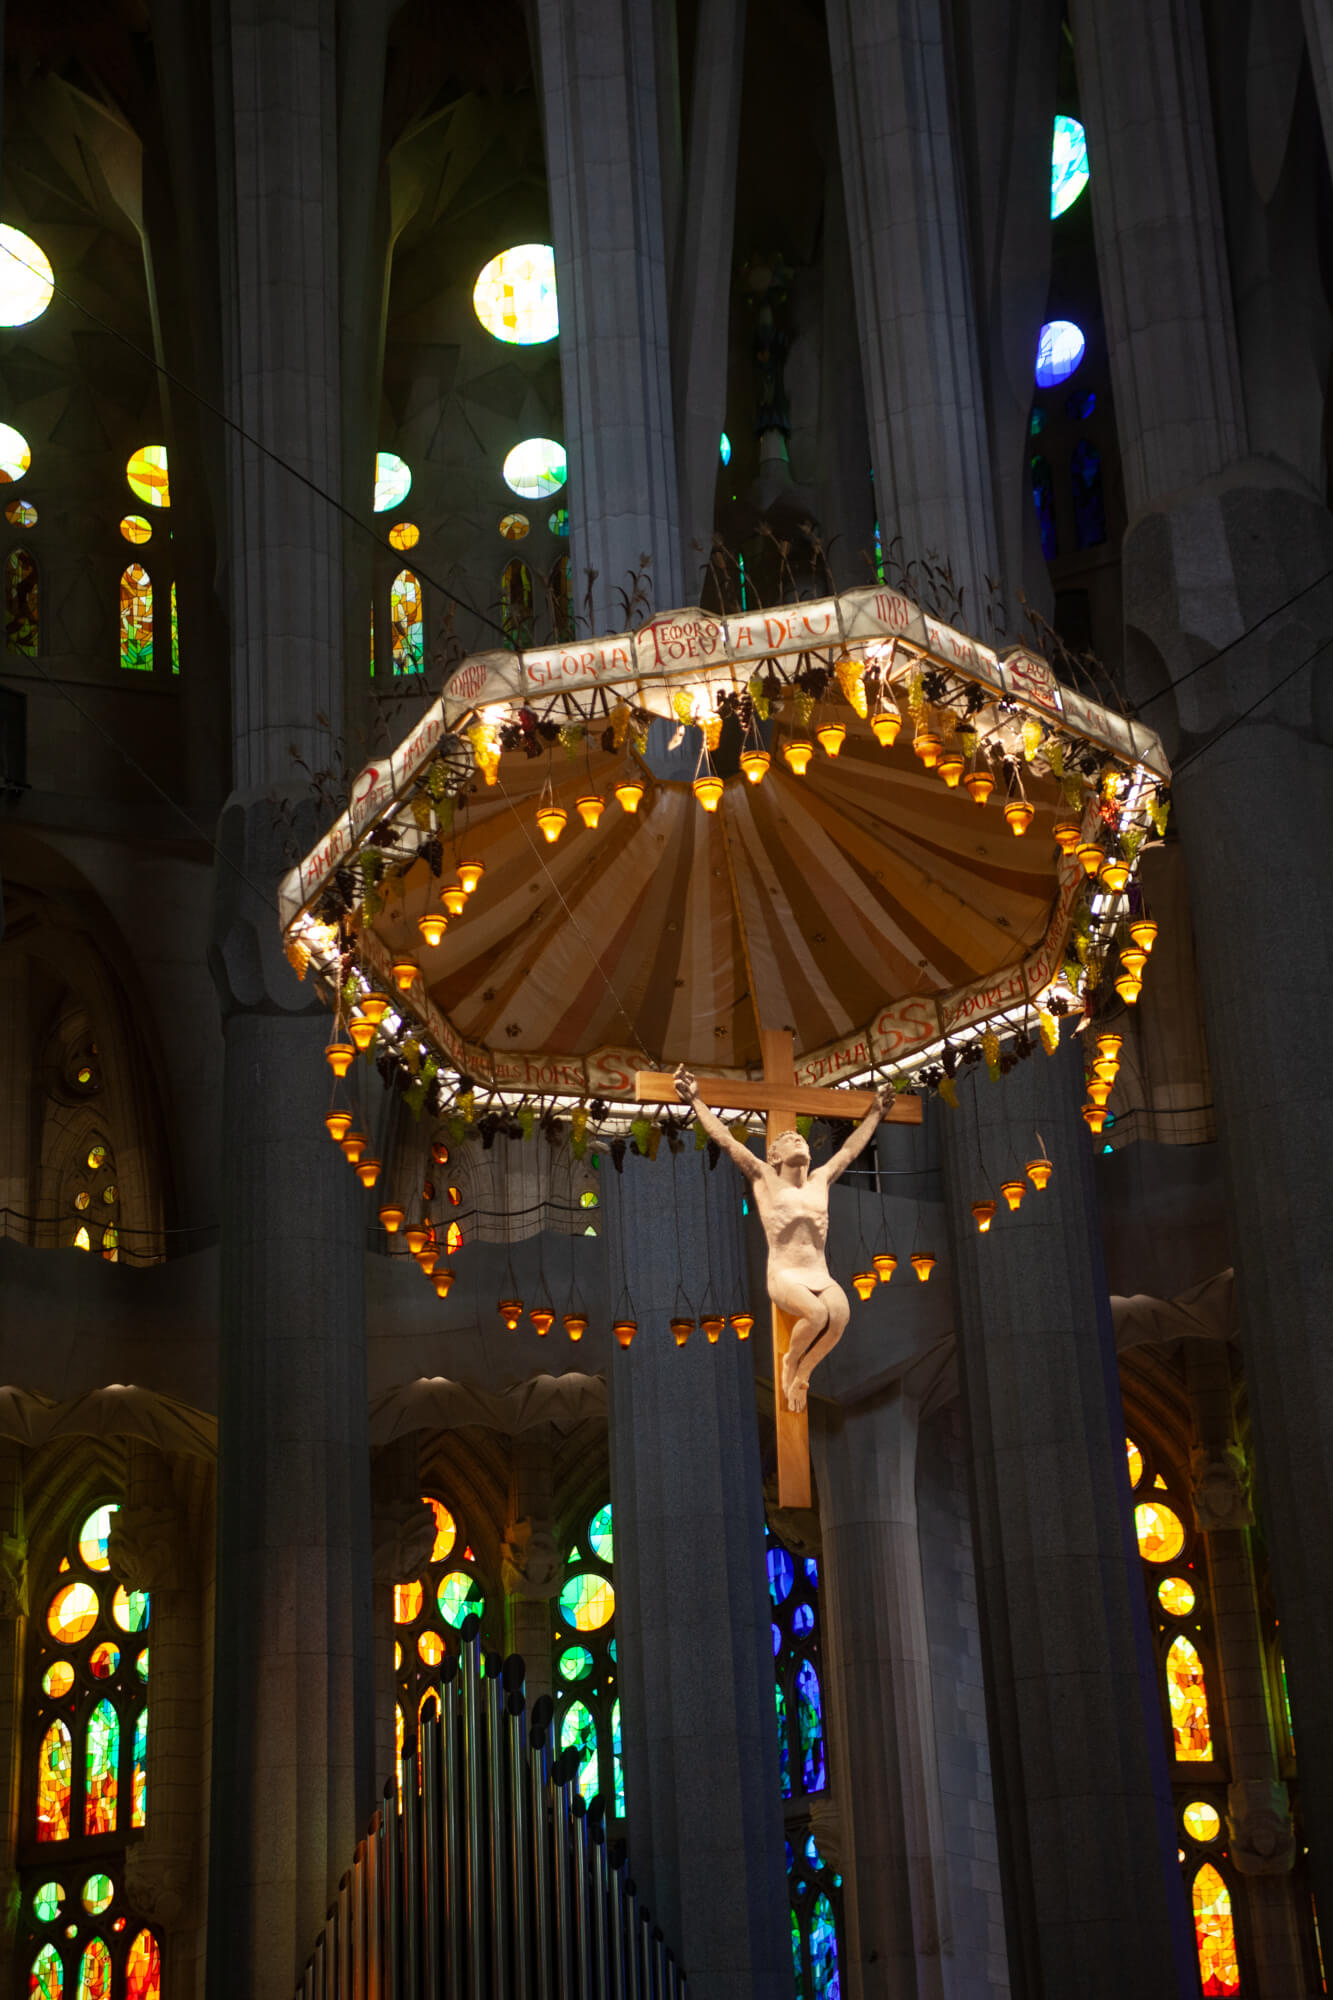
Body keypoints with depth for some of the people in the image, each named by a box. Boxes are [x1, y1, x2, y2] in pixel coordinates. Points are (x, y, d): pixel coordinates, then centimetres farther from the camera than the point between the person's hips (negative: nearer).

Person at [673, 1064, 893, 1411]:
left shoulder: (821, 1180, 21)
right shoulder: (764, 1178, 12)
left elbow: (850, 1149, 36)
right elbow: (726, 1140, 13)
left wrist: (874, 1114, 47)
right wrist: (696, 1101, 15)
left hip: (821, 1277, 3)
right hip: (785, 1276, -3)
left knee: (840, 1312, -32)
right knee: (817, 1314, -35)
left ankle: (803, 1372, -7)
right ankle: (791, 1362, -2)